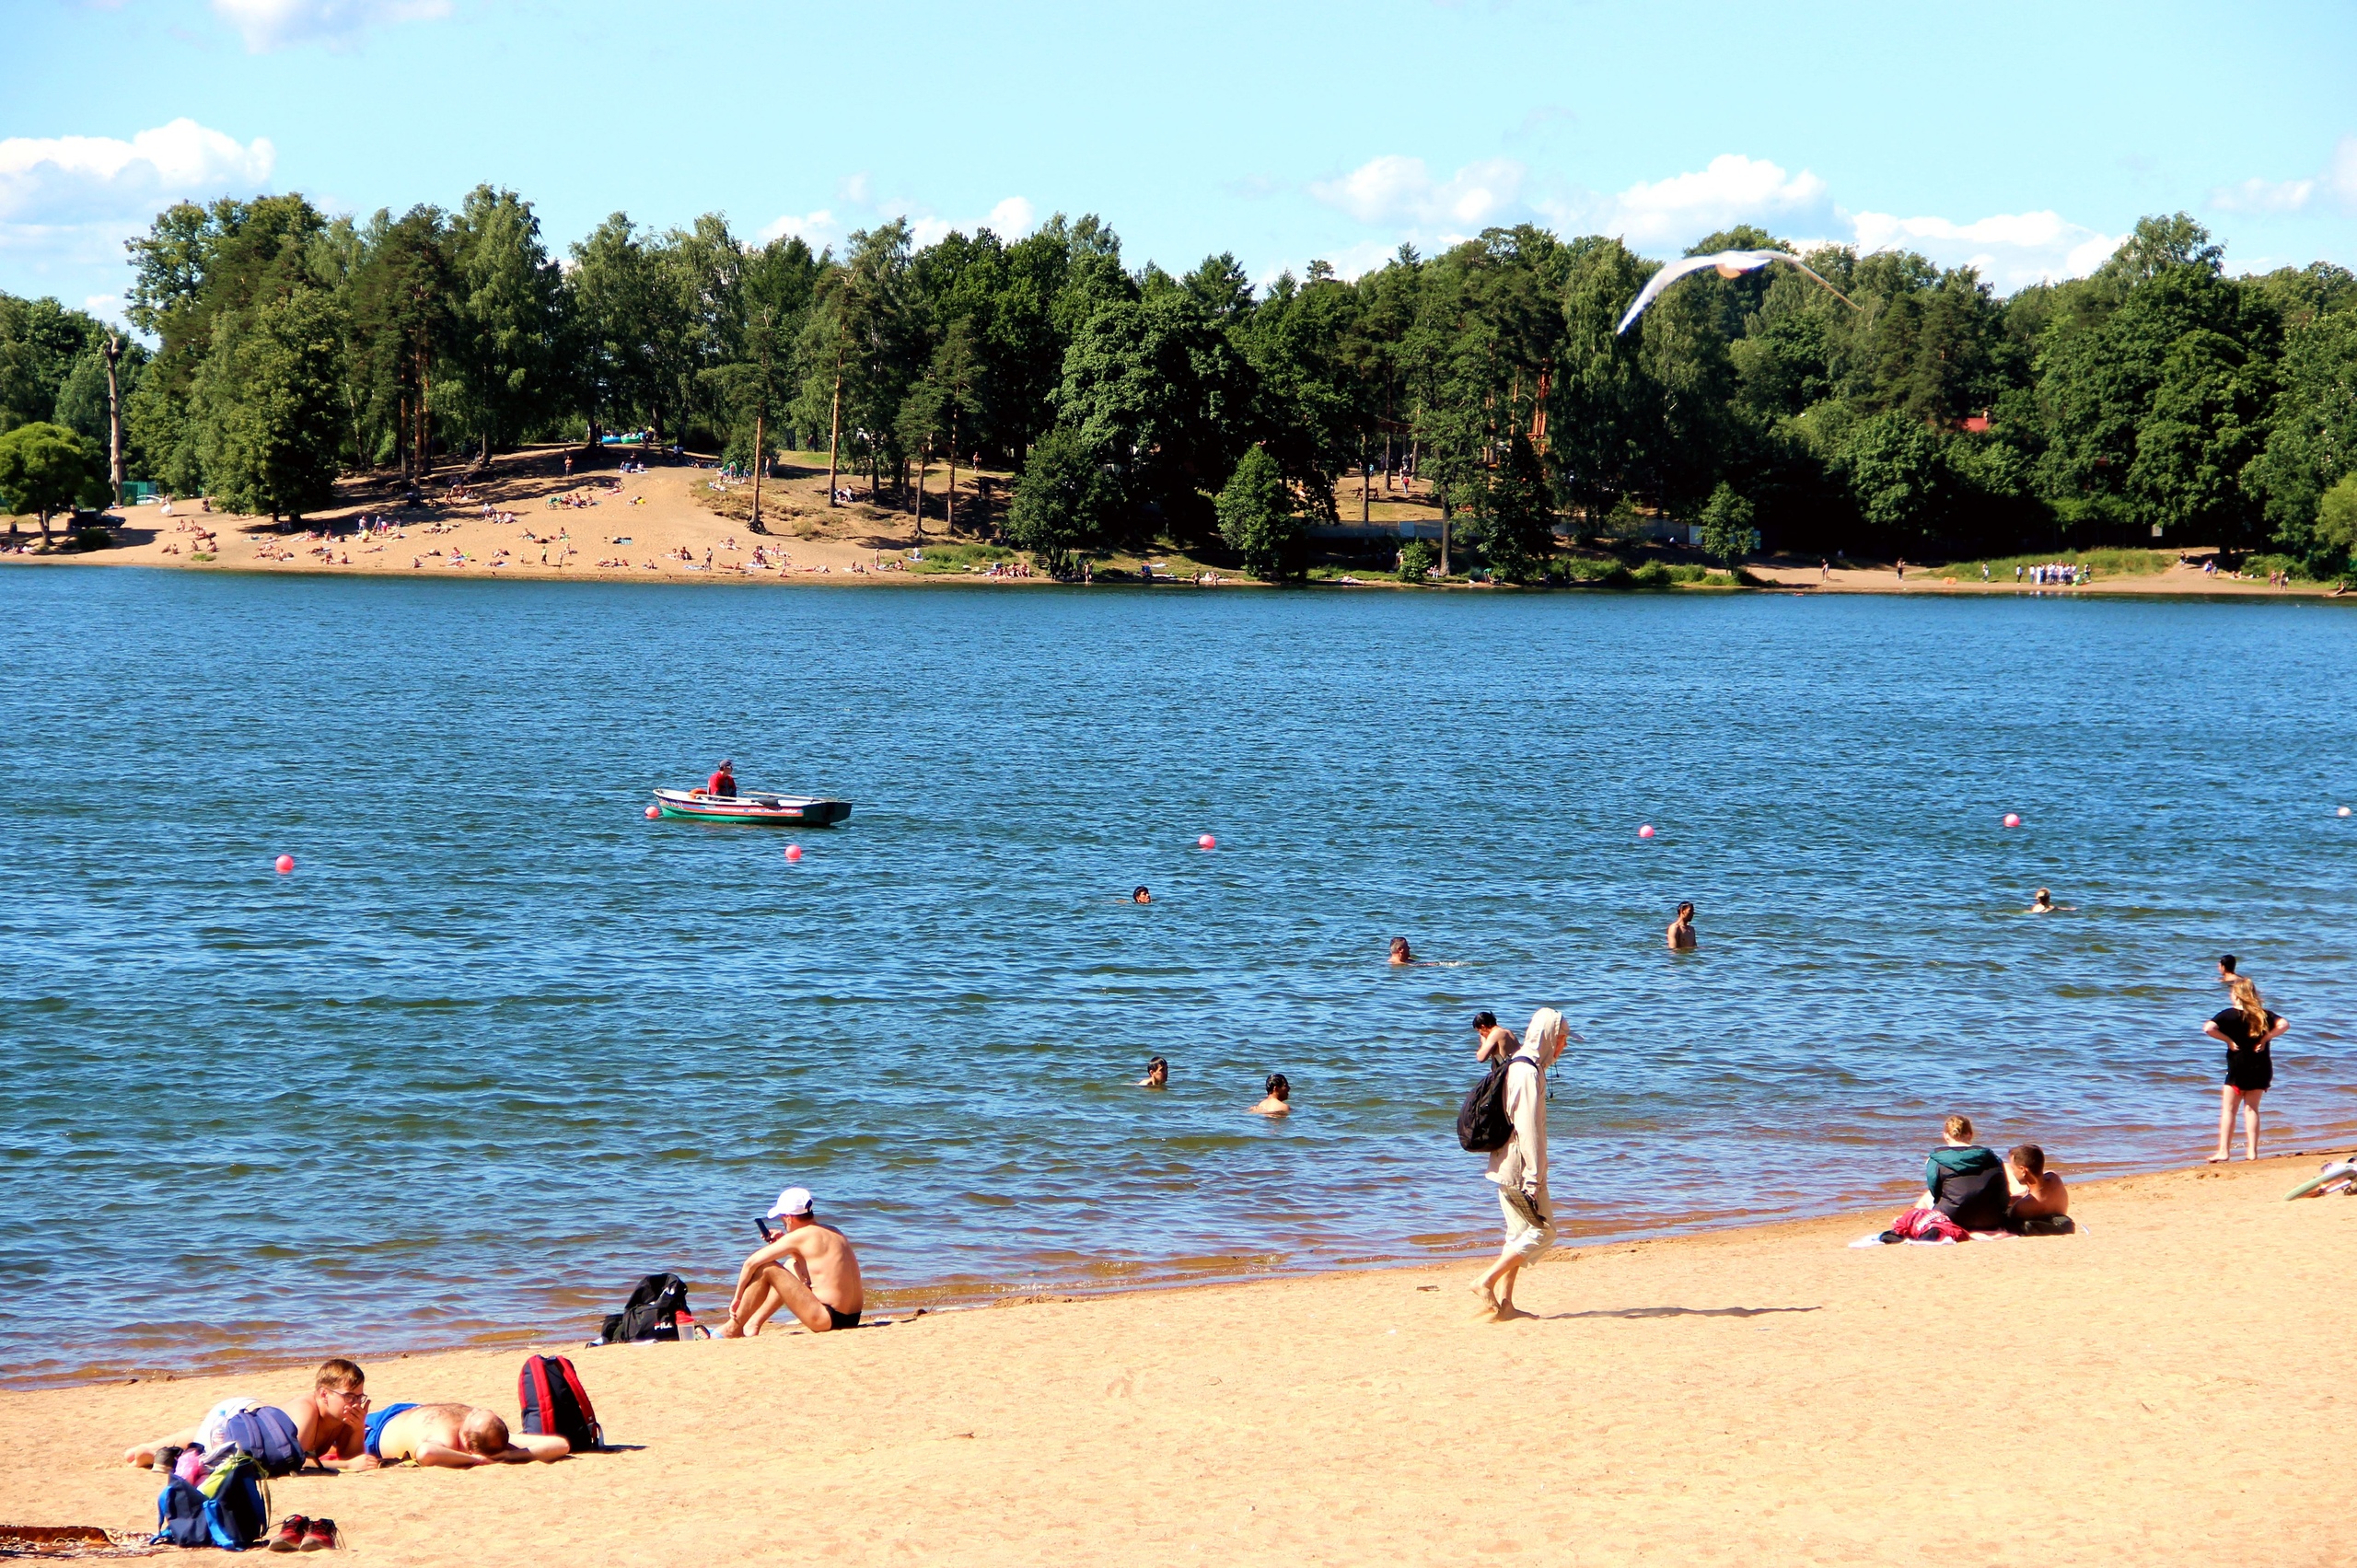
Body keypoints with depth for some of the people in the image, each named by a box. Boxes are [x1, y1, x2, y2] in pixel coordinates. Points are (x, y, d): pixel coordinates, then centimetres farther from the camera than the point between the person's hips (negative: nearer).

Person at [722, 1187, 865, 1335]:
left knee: (766, 1268, -3)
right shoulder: (833, 1232, 13)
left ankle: (733, 1328, 7)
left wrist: (737, 1297, 5)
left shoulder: (798, 1237, -10)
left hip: (827, 1320, -9)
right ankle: (755, 1322, 28)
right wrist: (782, 1242, 19)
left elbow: (751, 1262, -7)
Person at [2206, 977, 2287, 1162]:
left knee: (2228, 1109, 2)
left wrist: (2228, 1039, -12)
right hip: (2261, 1069, 4)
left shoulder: (2230, 1015, -8)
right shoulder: (2263, 1015, 4)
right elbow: (2283, 1025, -7)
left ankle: (2223, 1151, -3)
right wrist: (2265, 1038, -7)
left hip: (2238, 1069, -4)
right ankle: (2252, 1150, 7)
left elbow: (2209, 1028, -22)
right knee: (2251, 1108, 12)